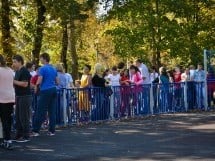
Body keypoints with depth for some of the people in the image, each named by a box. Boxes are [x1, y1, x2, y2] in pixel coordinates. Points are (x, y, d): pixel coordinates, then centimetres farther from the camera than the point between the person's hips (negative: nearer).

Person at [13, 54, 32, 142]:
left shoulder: (24, 71, -13)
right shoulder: (17, 71, 16)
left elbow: (25, 84, -22)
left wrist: (14, 81, -16)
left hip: (25, 96, -10)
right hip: (19, 96, 10)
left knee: (24, 117, -6)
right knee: (18, 117, 11)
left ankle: (26, 136, 0)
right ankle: (19, 135, 17)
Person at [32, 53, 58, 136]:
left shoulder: (42, 69, -9)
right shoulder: (54, 69, 13)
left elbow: (39, 81, -13)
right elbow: (57, 82, 15)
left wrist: (36, 87, 6)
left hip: (45, 91, -7)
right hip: (53, 90, 7)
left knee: (40, 112, -4)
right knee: (52, 111, 7)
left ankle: (35, 131, -2)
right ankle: (52, 130, 8)